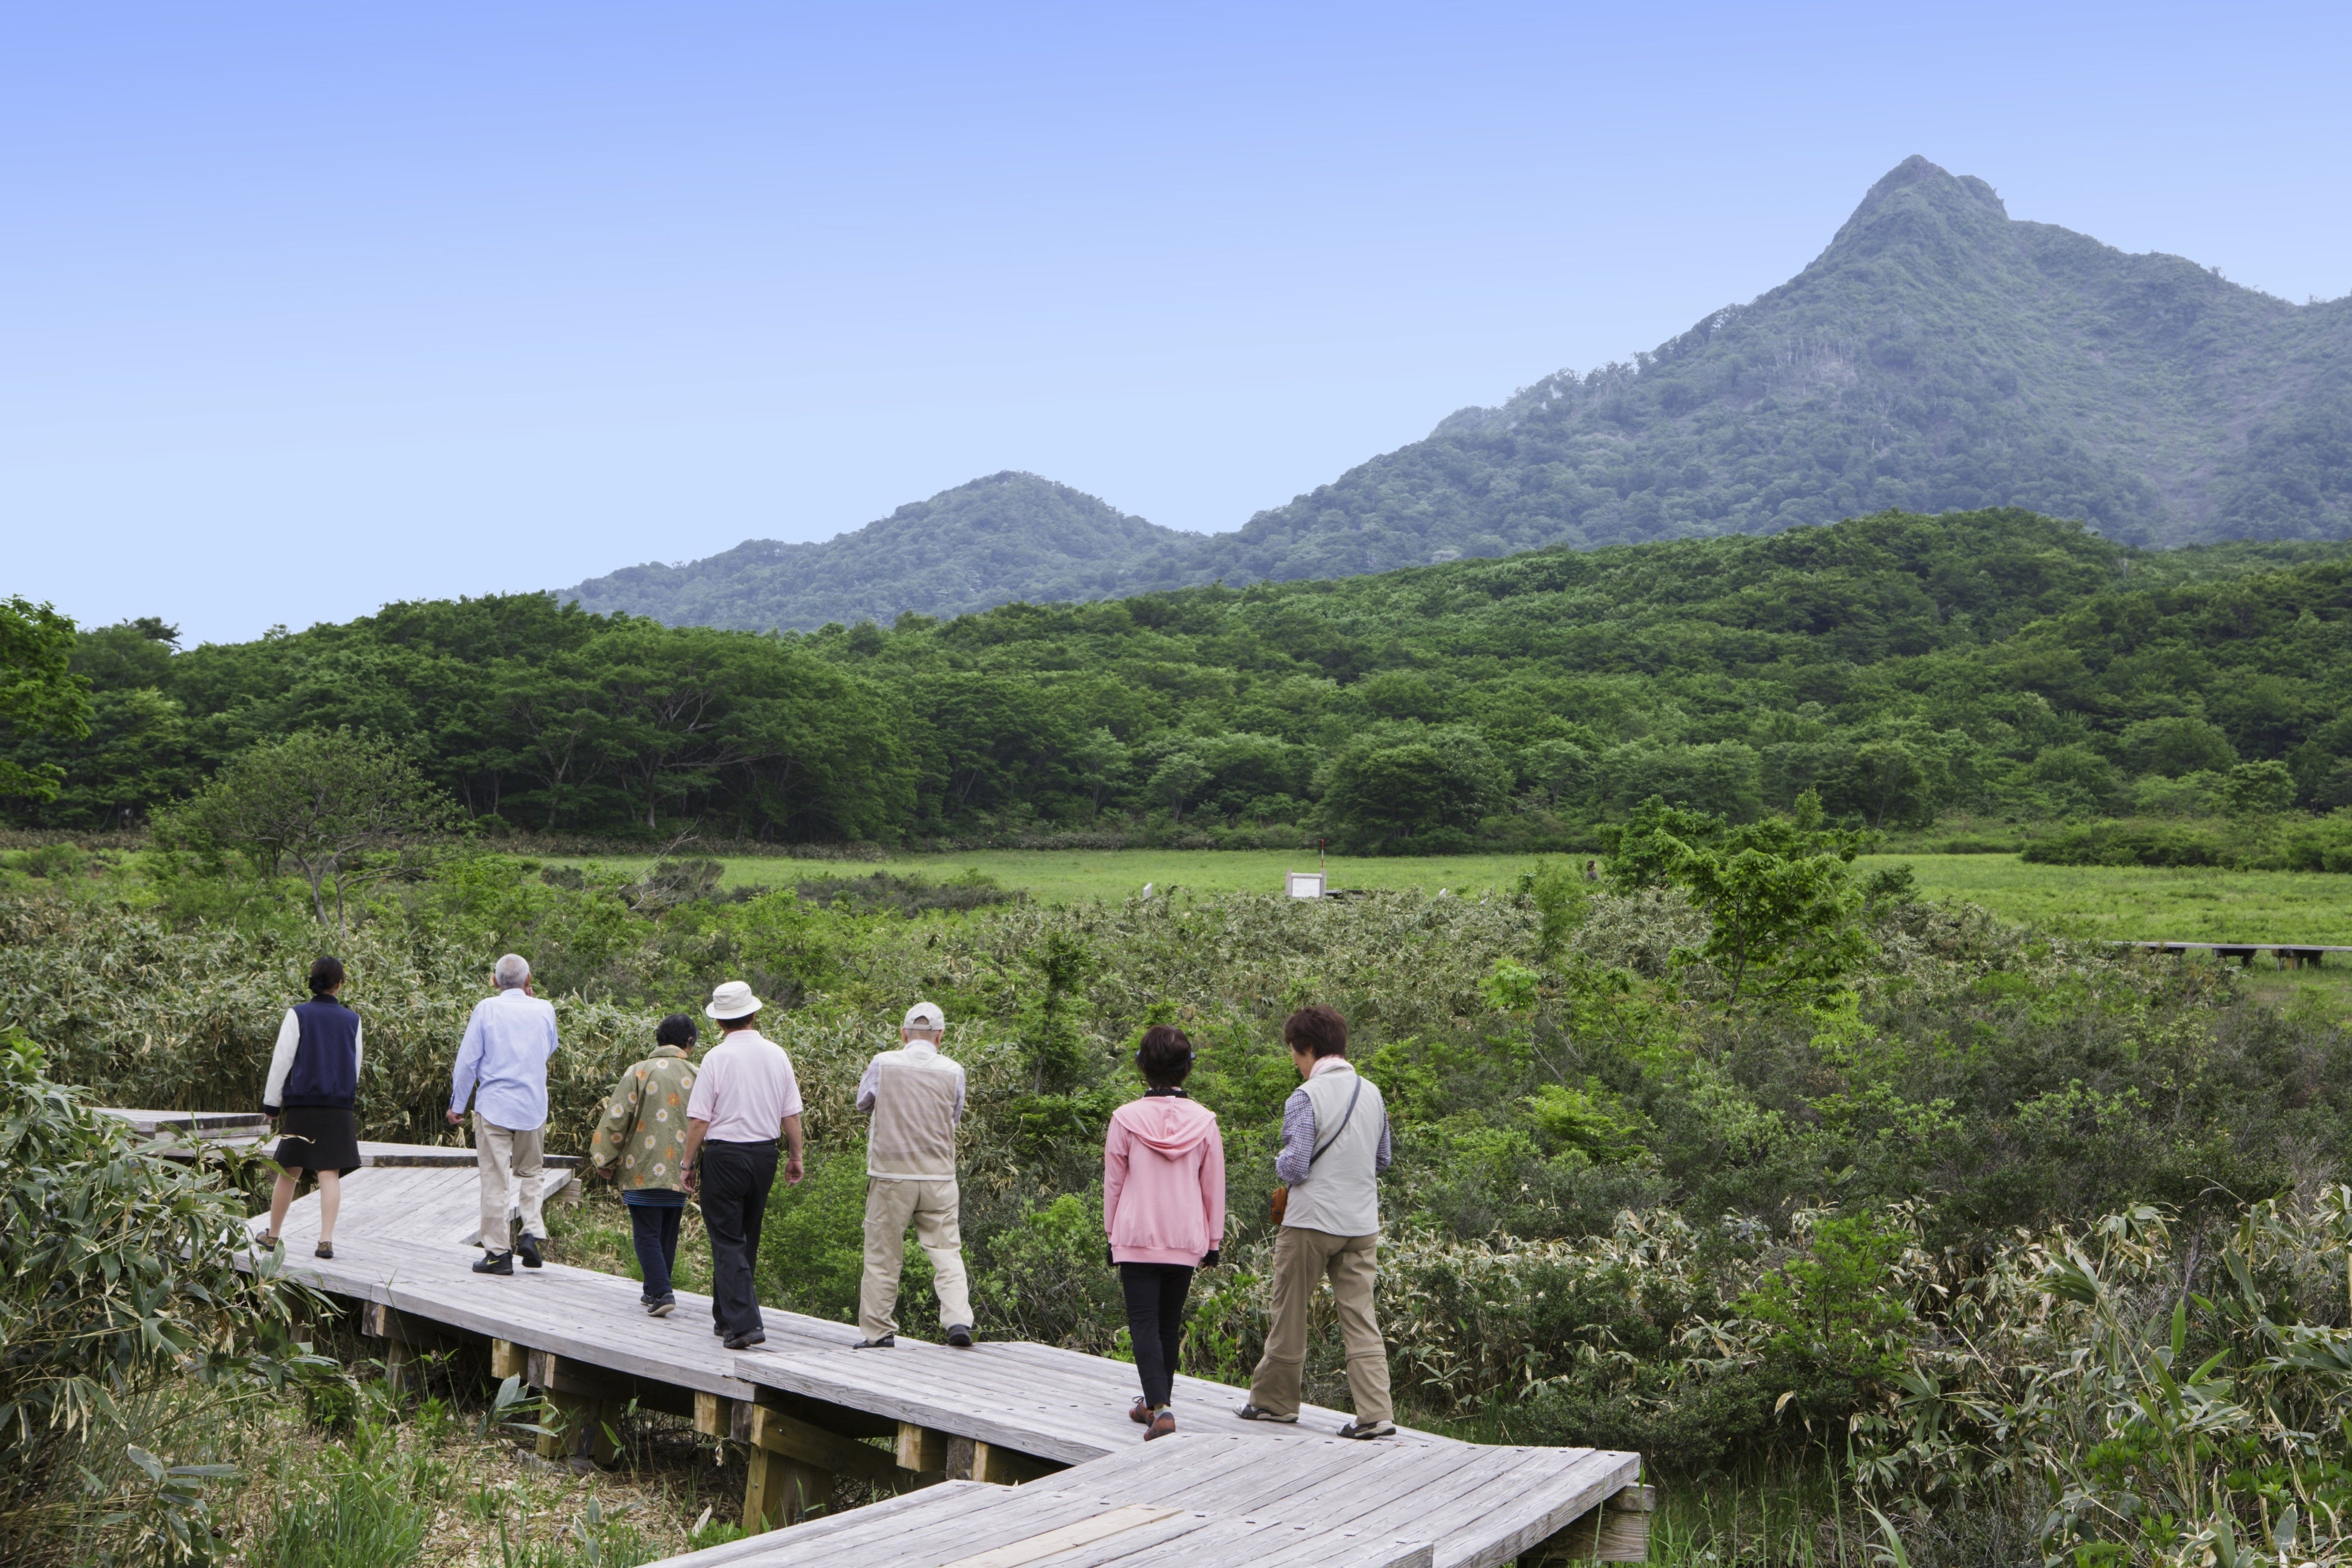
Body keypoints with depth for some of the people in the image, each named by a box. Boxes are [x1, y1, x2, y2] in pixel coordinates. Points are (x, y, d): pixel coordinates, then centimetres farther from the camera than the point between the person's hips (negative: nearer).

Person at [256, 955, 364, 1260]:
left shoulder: (298, 1015, -3)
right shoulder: (352, 1020, 6)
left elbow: (282, 1060, -3)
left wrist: (271, 1103, 4)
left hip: (301, 1105, -1)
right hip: (339, 1107, 1)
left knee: (289, 1171, 9)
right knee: (330, 1173, -1)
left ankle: (273, 1235, 23)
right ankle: (326, 1239, -9)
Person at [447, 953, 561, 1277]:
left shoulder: (487, 1008, -6)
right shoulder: (544, 1010, 2)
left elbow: (468, 1059, -5)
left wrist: (457, 1104, 4)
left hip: (493, 1106, -3)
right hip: (533, 1107, 3)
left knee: (495, 1180, 2)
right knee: (531, 1172, 18)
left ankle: (497, 1252, 4)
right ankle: (533, 1230, -2)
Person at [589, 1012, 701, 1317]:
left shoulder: (639, 1072, -7)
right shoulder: (697, 1076, 1)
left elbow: (617, 1118, -7)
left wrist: (603, 1160, 2)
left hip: (643, 1169, -3)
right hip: (680, 1171, 3)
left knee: (647, 1233, 0)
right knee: (668, 1233, 15)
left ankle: (661, 1293, -11)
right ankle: (655, 1291, 25)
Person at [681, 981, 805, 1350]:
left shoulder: (717, 1058, -11)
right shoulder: (776, 1054, 2)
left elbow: (699, 1119, -11)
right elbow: (791, 1114, 5)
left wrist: (689, 1163, -1)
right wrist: (795, 1157, 16)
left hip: (724, 1155, -5)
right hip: (765, 1154, 5)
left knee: (727, 1241, -2)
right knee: (747, 1239, 17)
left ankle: (744, 1324, -12)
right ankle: (726, 1316, 29)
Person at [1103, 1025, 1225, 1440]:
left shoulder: (1126, 1118, -7)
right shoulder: (1204, 1121, -2)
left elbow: (1113, 1183, 0)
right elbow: (1214, 1187, 4)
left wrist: (1112, 1235, 11)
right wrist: (1213, 1241, 14)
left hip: (1137, 1237, -3)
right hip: (1186, 1240, 3)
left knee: (1143, 1322, -2)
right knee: (1170, 1323, 16)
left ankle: (1160, 1409, -16)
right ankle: (1157, 1403, 29)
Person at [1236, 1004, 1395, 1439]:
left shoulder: (1305, 1098, -14)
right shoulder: (1371, 1093, 7)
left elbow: (1294, 1167, -19)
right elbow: (1382, 1161, 16)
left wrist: (1281, 1161, 2)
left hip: (1313, 1222, -6)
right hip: (1362, 1223, 6)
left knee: (1290, 1315, 9)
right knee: (1361, 1319, 5)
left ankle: (1274, 1399, 22)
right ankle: (1375, 1413, -2)